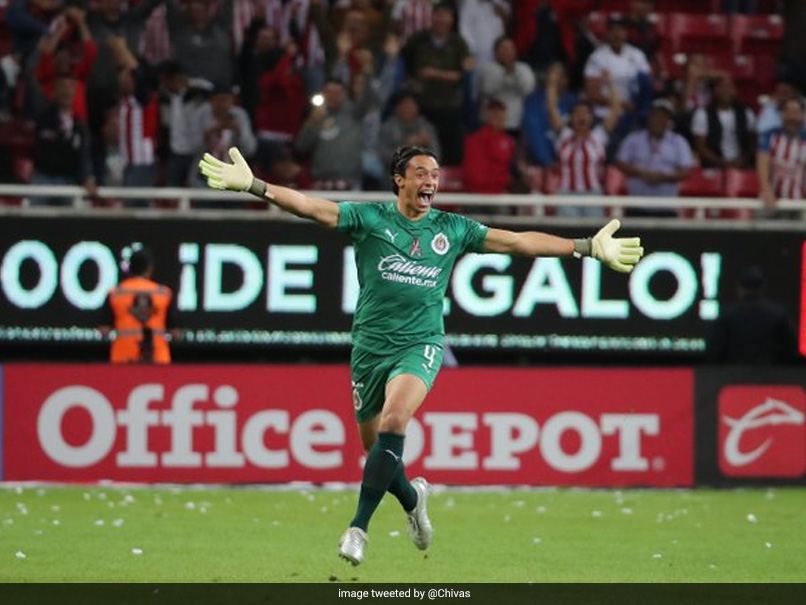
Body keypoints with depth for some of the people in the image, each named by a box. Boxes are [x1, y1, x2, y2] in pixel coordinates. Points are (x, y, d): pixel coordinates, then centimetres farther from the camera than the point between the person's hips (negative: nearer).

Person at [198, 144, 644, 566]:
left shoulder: (452, 229, 6)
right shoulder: (369, 219, 0)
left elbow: (517, 241, 10)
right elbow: (310, 207, -8)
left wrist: (588, 248, 7)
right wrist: (253, 185, -21)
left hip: (420, 345, -1)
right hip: (370, 346, 1)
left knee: (394, 421, -27)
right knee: (375, 448, 7)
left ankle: (359, 527, -25)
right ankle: (412, 498, 41)